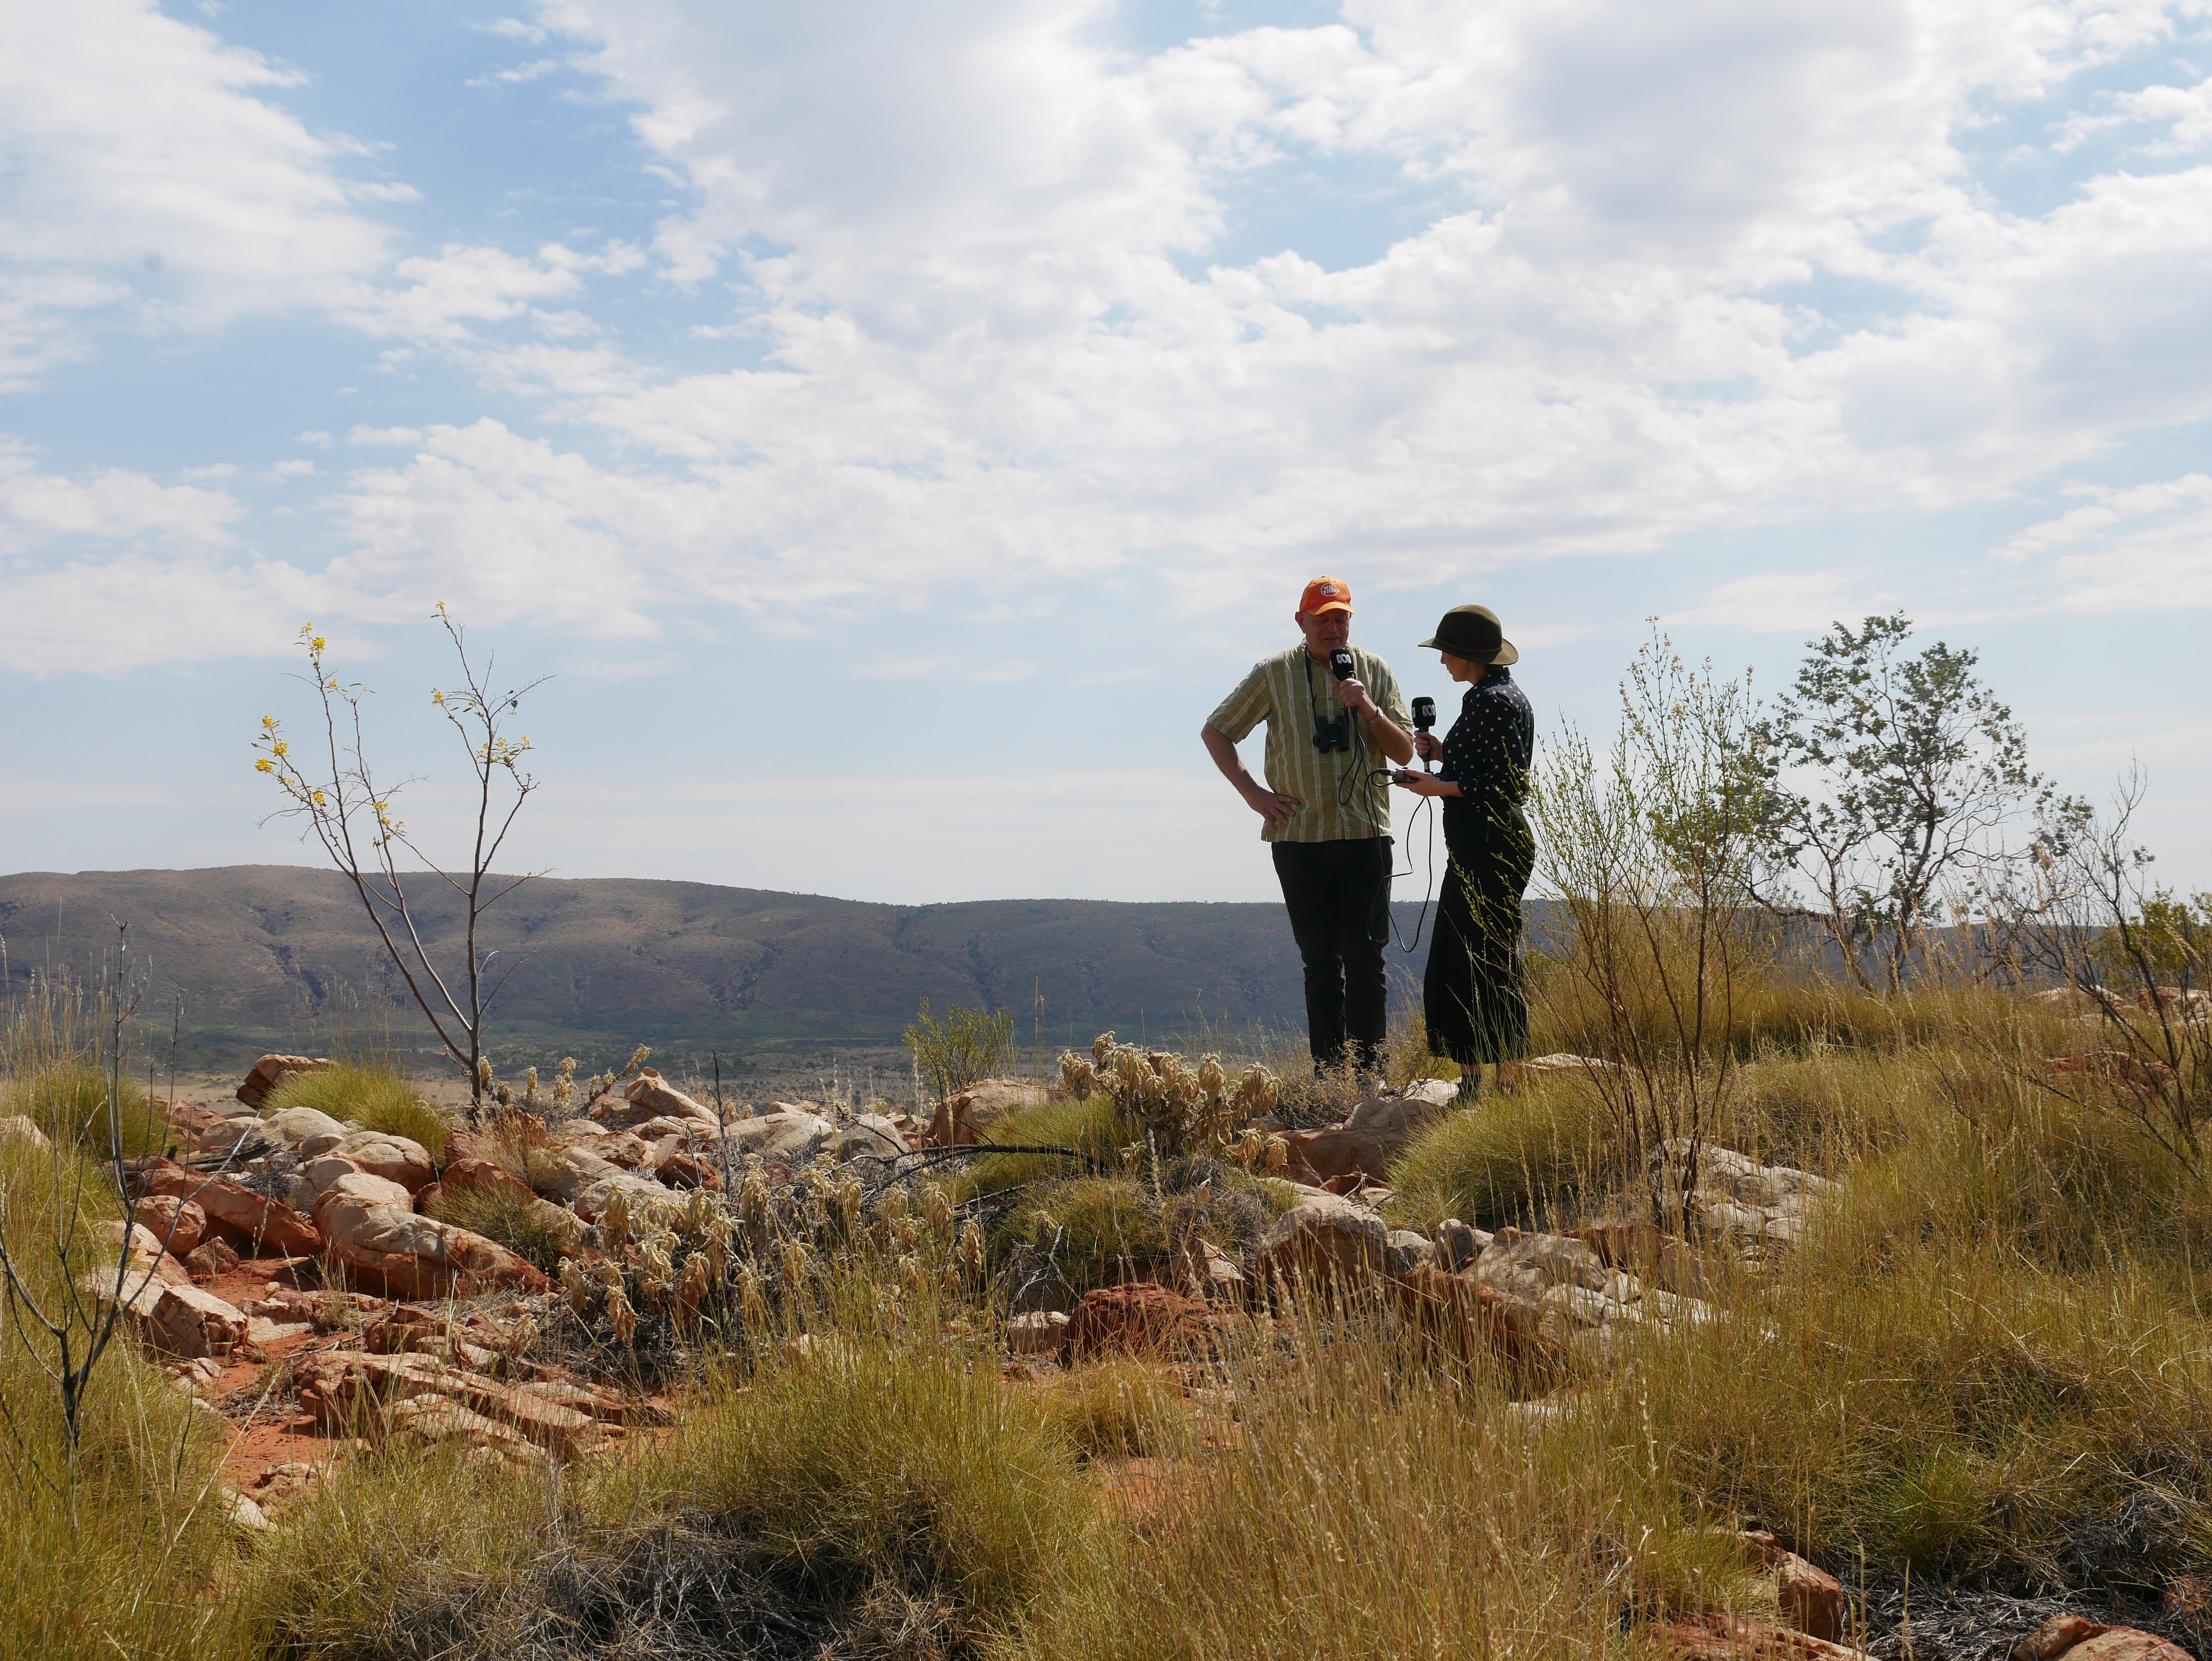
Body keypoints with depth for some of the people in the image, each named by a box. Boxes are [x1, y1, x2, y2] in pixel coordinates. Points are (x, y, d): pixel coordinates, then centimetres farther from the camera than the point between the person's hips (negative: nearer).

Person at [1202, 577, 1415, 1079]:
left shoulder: (1375, 671, 7)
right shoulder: (1273, 674, 3)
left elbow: (1404, 752, 7)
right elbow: (1215, 732, 9)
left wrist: (1369, 710, -11)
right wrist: (1253, 792, 0)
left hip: (1365, 835, 0)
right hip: (1299, 837, 0)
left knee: (1365, 959, -4)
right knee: (1320, 962, 3)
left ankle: (1368, 1071, 2)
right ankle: (1327, 1072, 8)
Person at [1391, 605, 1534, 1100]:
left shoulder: (1495, 701, -14)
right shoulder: (1486, 698, 17)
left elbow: (1511, 784, -19)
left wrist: (1441, 786, -16)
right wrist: (1442, 754, 12)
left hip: (1492, 849, -11)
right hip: (1475, 849, 11)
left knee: (1489, 966, -7)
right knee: (1453, 966, 12)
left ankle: (1508, 1088, -2)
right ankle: (1470, 1083, 17)